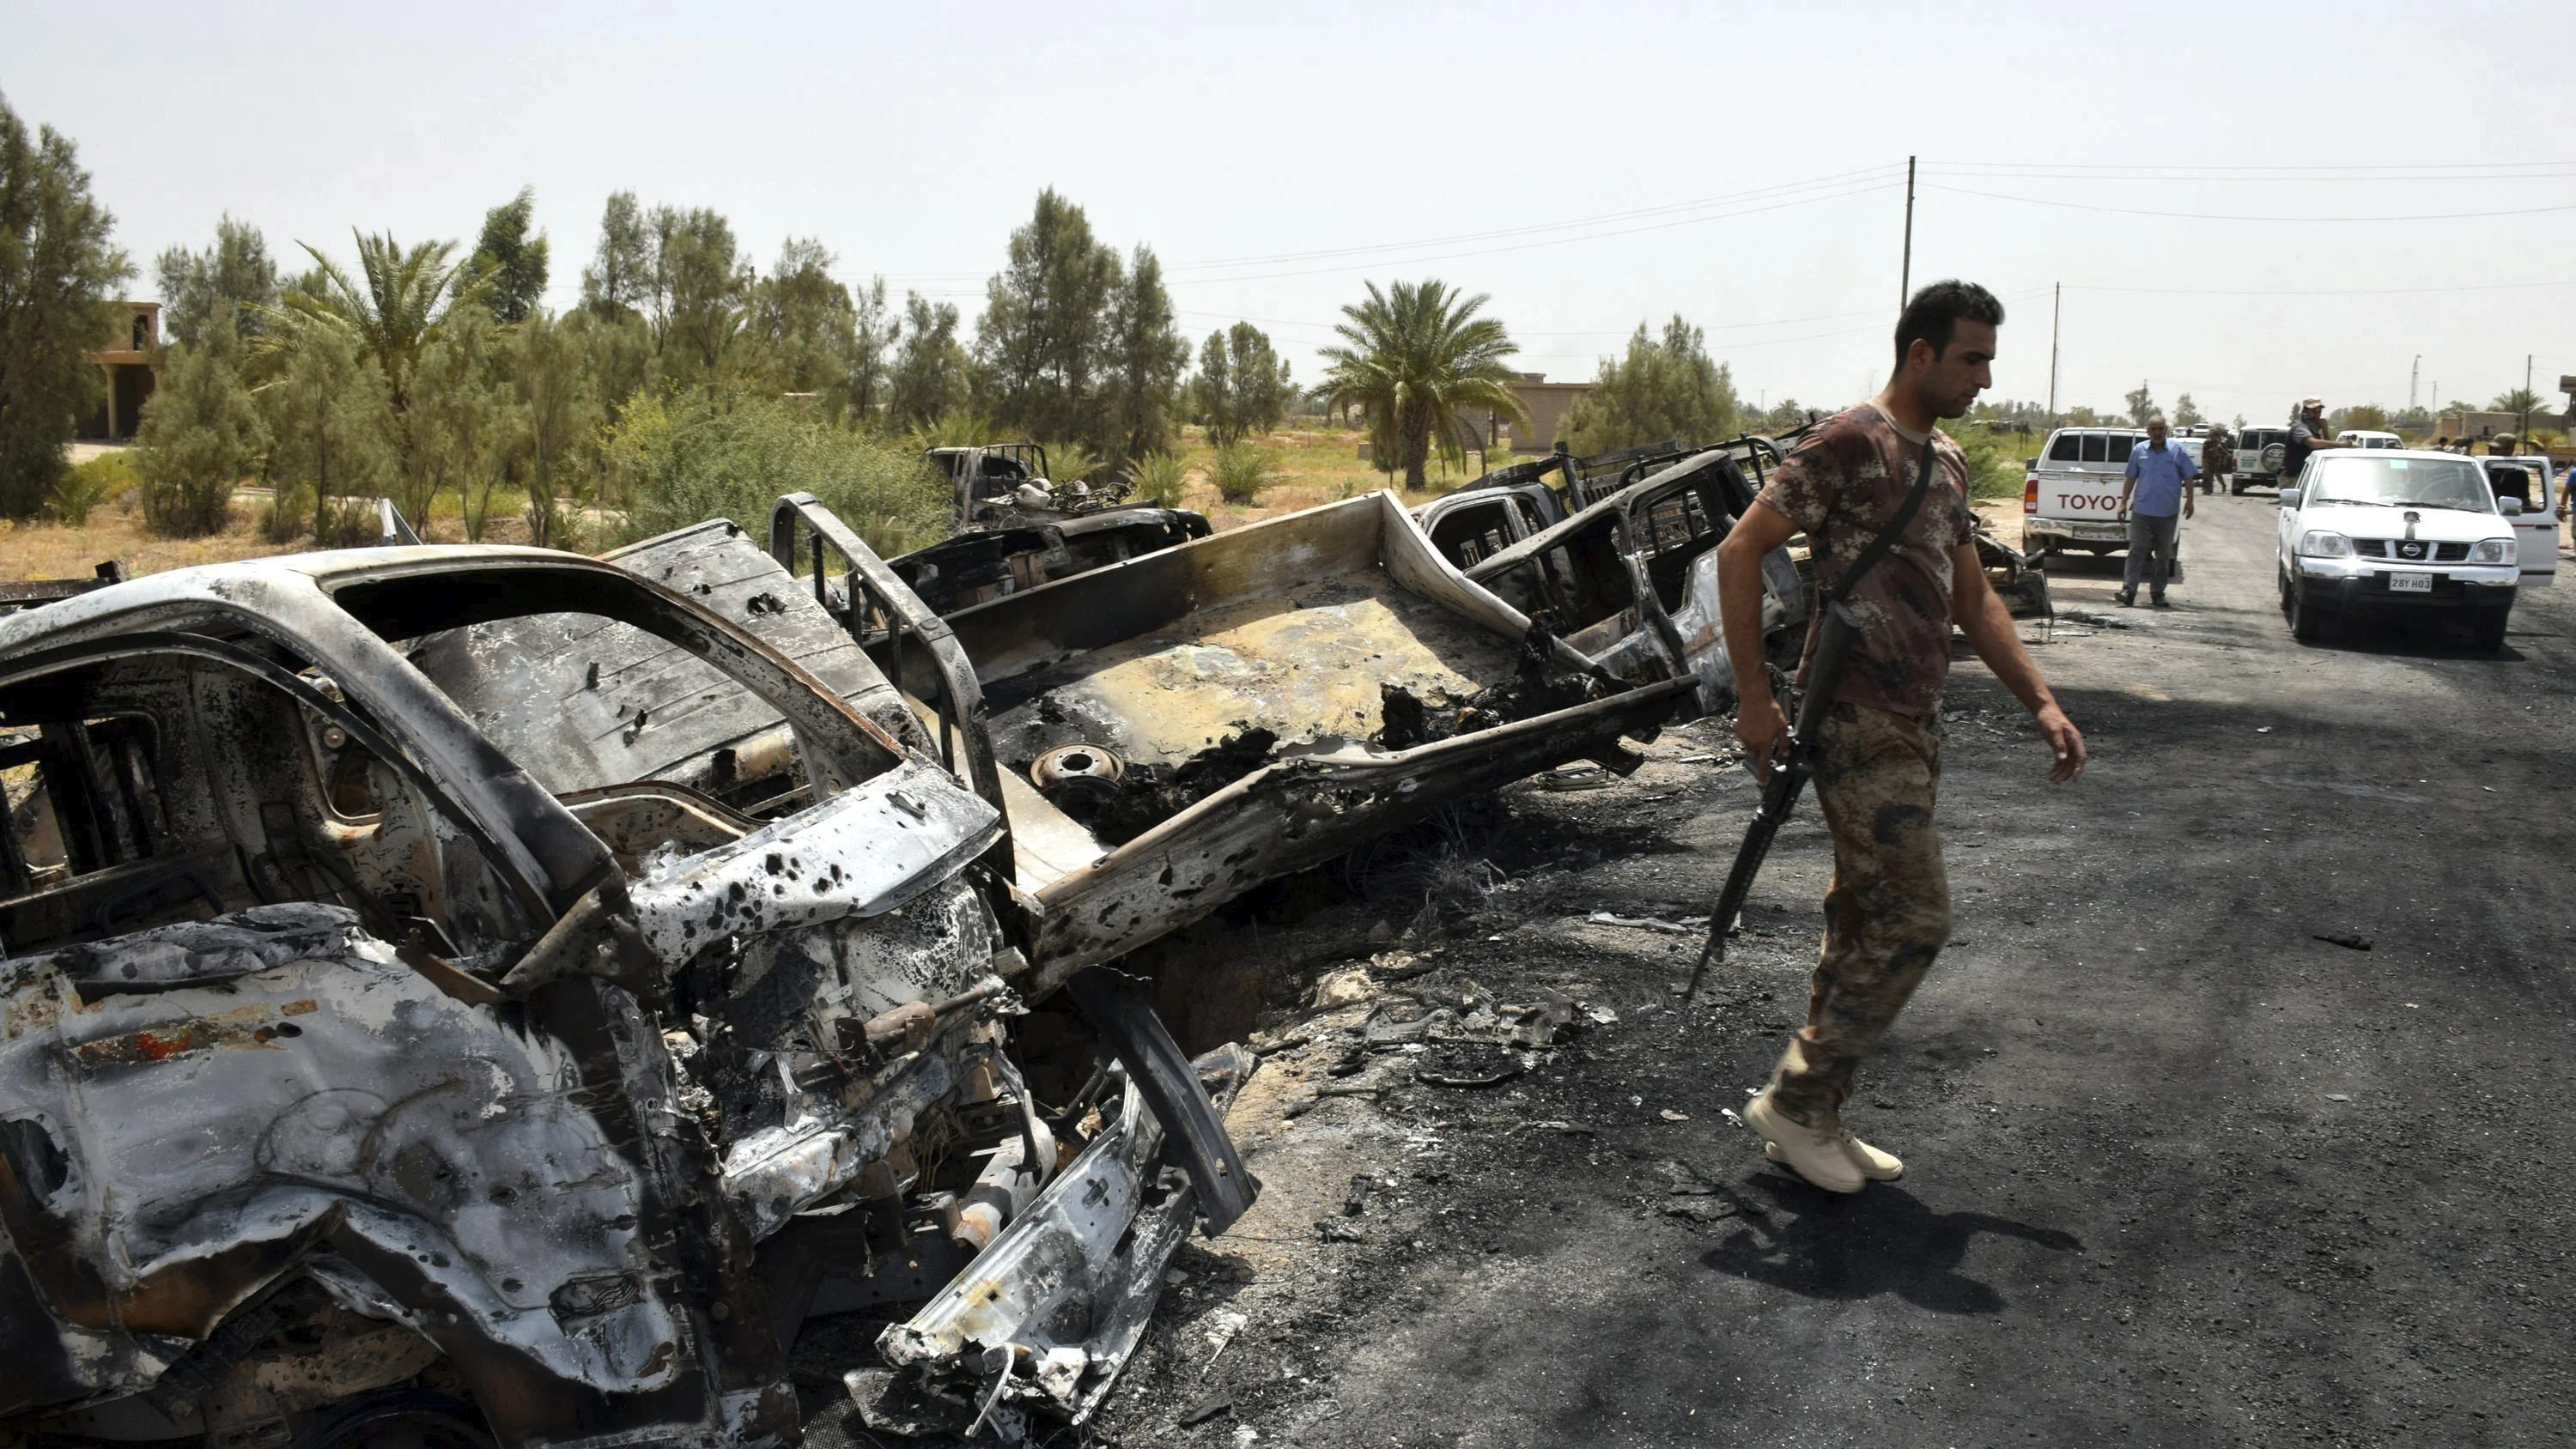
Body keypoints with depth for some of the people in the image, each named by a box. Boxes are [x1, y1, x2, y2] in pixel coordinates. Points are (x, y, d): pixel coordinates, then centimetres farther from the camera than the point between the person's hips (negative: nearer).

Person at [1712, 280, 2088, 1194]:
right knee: (1913, 922, -9)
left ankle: (1811, 1121, 20)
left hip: (1915, 722, 9)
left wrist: (2041, 703, 13)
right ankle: (1794, 1101, 4)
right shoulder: (1849, 443, -10)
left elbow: (1973, 601, 21)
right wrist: (1754, 696, -18)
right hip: (1857, 722, -9)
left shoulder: (1947, 464, 17)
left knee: (1865, 923, 11)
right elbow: (1740, 552, -14)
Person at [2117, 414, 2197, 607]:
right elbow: (2131, 478, 12)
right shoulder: (2138, 450, 5)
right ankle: (2128, 591, -12)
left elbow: (2188, 477, 4)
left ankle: (2158, 594, 13)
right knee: (2137, 551, -8)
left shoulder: (2178, 450, 1)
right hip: (2142, 511, 0)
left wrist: (2189, 500, -5)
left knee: (2163, 555, 7)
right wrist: (2124, 502, 7)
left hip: (2168, 513, 0)